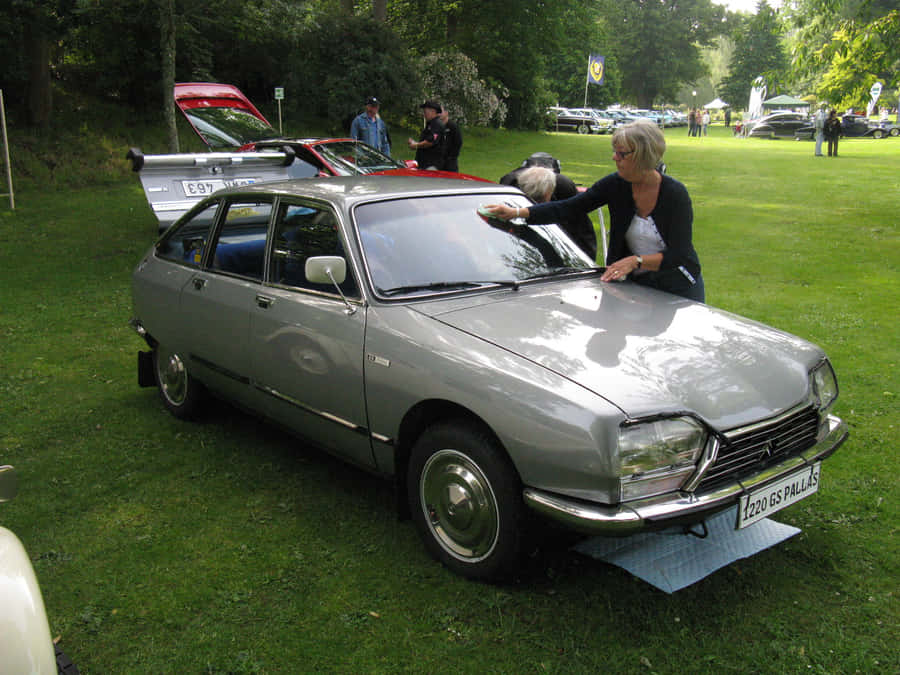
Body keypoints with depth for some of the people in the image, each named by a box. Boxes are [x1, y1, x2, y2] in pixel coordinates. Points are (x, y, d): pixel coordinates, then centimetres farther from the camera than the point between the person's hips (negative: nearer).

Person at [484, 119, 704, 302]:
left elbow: (678, 254, -19)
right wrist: (517, 212, -18)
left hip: (679, 287, -2)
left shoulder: (675, 193, -18)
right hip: (637, 284, 3)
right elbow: (567, 208, -10)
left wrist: (636, 260, -30)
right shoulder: (615, 185, -8)